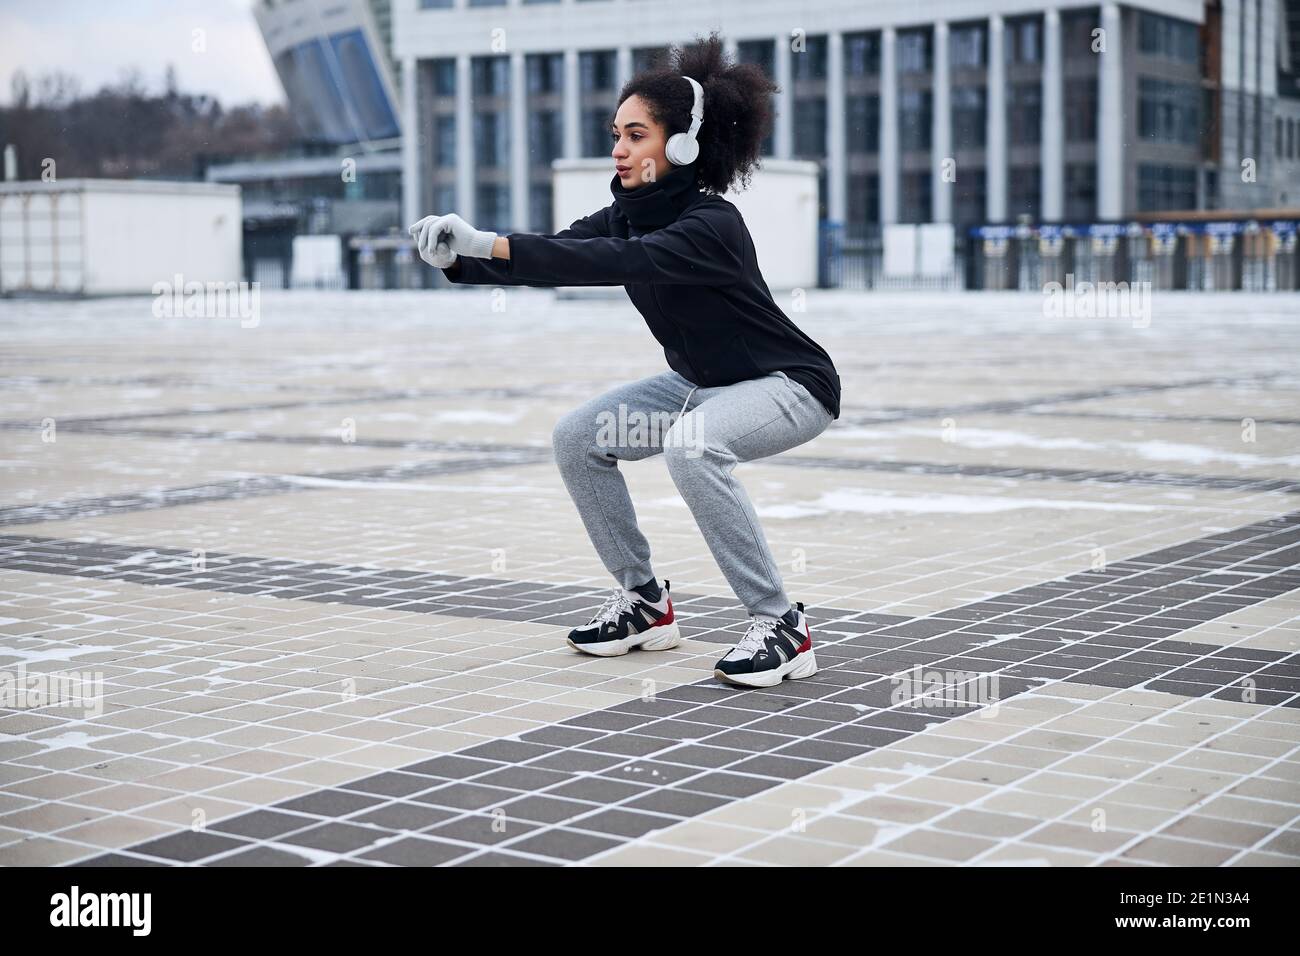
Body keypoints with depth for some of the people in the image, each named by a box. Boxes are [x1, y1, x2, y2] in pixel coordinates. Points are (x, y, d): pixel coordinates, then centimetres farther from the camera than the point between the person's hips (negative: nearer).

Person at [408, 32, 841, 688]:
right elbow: (553, 258, -12)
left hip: (789, 385, -9)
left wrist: (489, 242, -50)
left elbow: (616, 263, -44)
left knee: (691, 445, -36)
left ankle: (780, 627, -24)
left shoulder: (712, 225, -28)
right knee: (577, 437, 0)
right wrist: (458, 258, -30)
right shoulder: (627, 213, -3)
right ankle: (644, 604, 13)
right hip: (703, 383, 9)